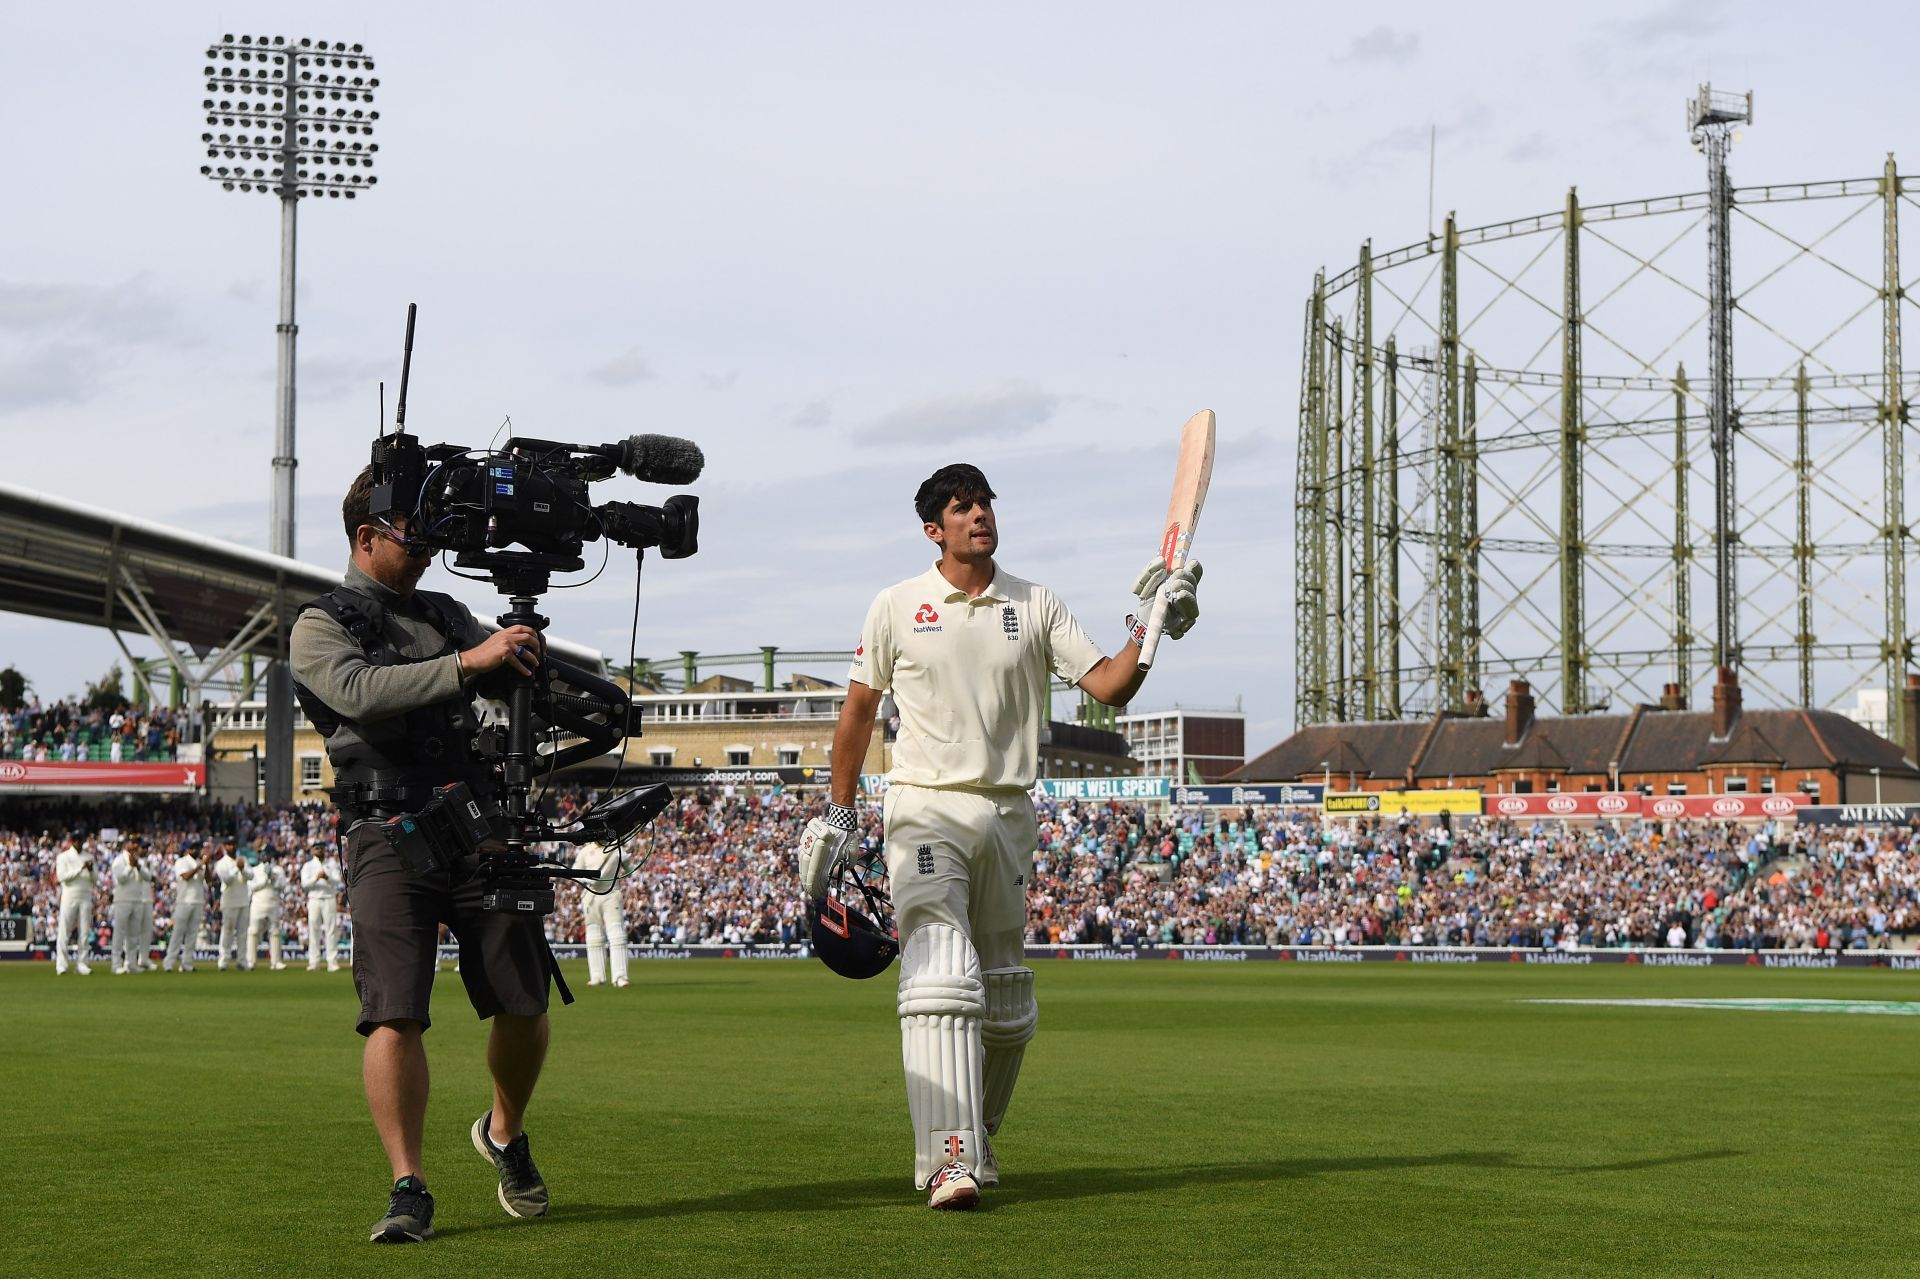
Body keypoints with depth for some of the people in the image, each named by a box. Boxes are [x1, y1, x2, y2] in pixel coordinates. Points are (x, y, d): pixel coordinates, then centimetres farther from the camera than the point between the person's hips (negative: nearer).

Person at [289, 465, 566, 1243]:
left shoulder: (448, 615, 21)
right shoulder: (322, 626, 3)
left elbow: (511, 685, 23)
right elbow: (359, 690, -17)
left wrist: (526, 655, 0)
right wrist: (466, 663, -26)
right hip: (389, 836, -4)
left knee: (524, 1005, 1)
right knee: (395, 1014, -14)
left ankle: (505, 1134, 28)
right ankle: (408, 1191, -9)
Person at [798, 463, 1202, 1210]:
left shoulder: (1036, 608, 7)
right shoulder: (897, 608, 3)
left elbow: (1110, 687, 0)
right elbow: (859, 708, 10)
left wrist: (1150, 627, -16)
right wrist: (839, 811, 10)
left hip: (1009, 813, 3)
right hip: (926, 811, -3)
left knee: (1007, 1001, 9)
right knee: (941, 978, -19)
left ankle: (973, 1138, 28)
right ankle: (950, 1161, -26)